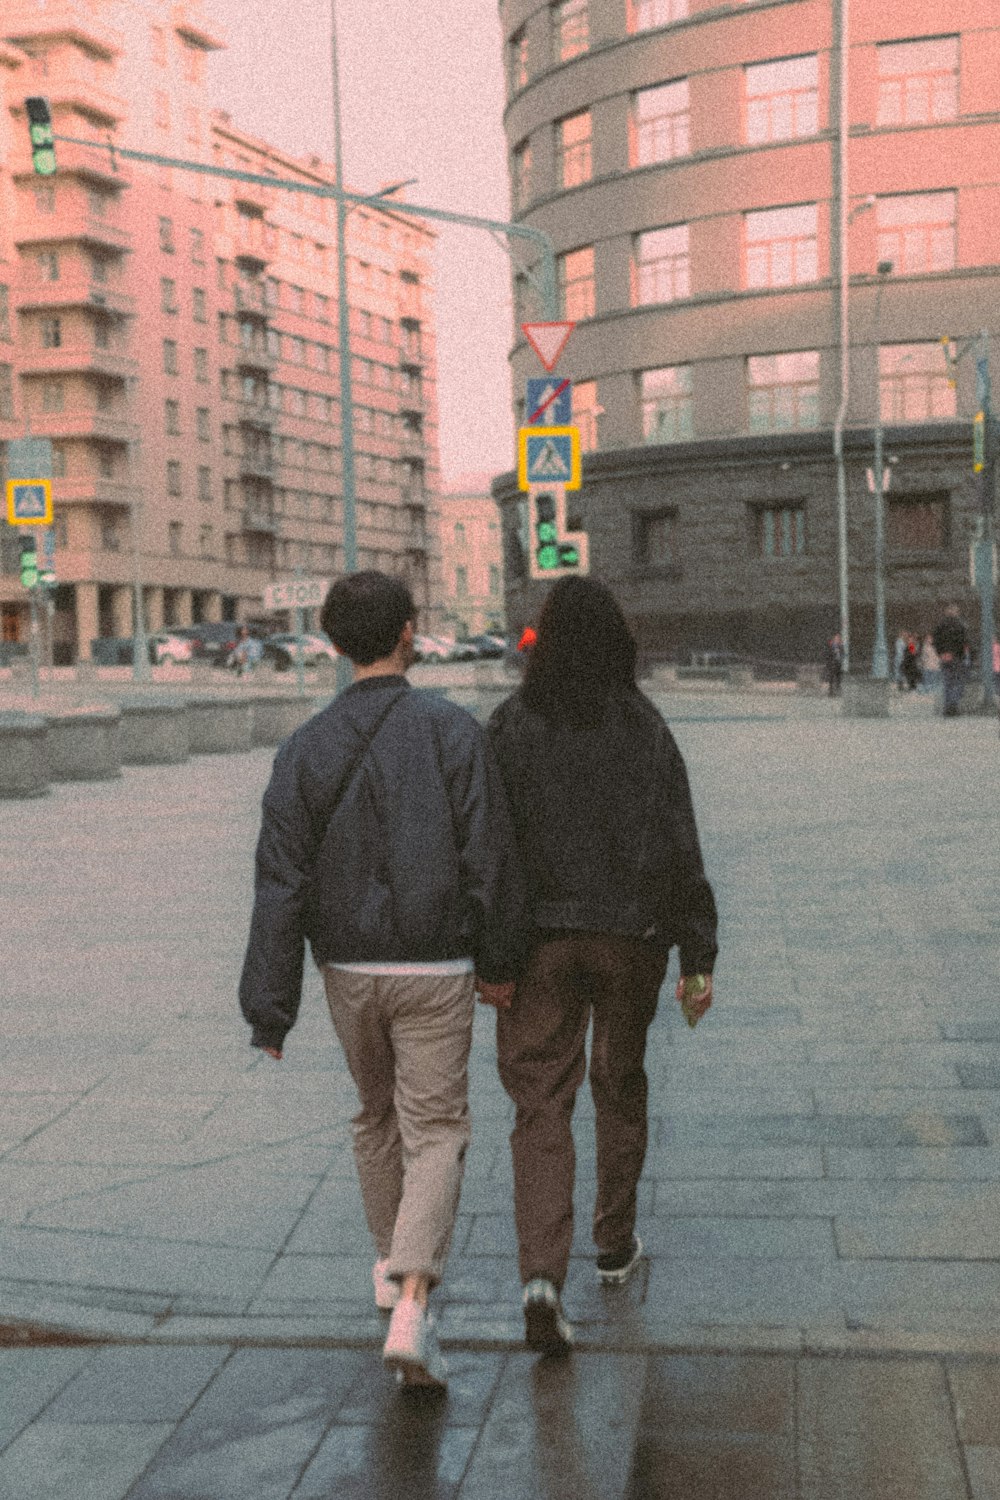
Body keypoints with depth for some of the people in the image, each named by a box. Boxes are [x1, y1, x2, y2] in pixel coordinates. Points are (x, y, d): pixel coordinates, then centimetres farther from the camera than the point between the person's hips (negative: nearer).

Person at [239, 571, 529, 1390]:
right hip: (435, 970, -3)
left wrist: (271, 1008, -5)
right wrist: (500, 962, 3)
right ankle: (411, 1307, -14)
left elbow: (281, 885, -8)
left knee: (377, 1115, 24)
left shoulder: (306, 748, -4)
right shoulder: (453, 731, -11)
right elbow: (490, 860, -10)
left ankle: (392, 1263, 40)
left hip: (348, 970, 3)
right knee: (434, 1134, 2)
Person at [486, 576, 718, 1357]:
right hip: (631, 936, 1)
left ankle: (542, 1276, -15)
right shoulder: (645, 727, -5)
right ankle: (615, 1242, 35)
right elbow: (681, 850, -5)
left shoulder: (510, 727, -5)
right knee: (621, 1086, 22)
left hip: (540, 940, -1)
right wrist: (699, 955, 0)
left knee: (541, 1105, 1)